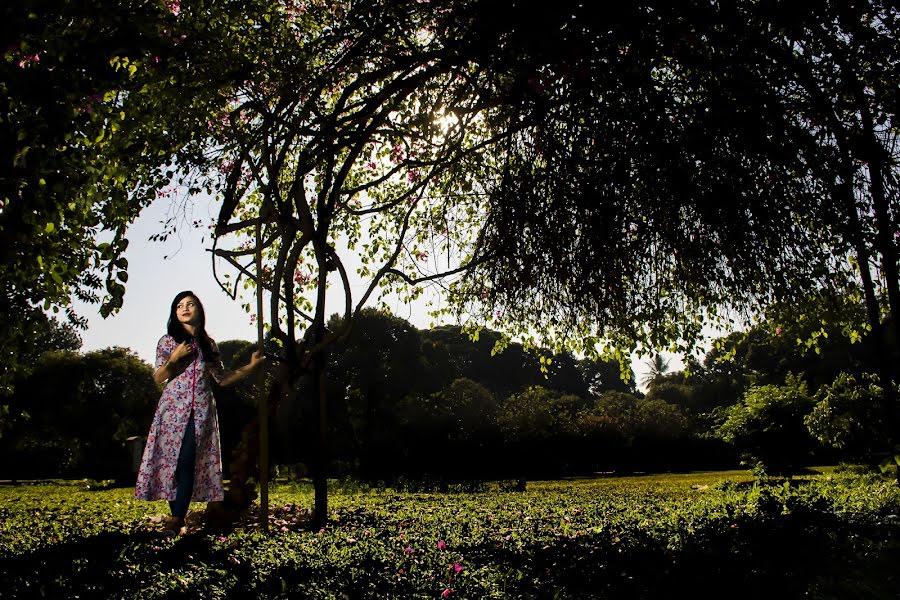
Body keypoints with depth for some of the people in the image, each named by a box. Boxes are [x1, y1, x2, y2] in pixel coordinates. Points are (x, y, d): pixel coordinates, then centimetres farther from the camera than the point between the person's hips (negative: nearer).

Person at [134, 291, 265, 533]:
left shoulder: (209, 344, 14)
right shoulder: (168, 341, 7)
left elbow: (222, 378, 14)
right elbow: (158, 378, 5)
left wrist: (251, 366, 7)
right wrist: (174, 359, -12)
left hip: (200, 410, 1)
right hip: (174, 407, -1)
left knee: (188, 460, -10)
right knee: (172, 459, -6)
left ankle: (177, 518, -10)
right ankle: (177, 514, 4)